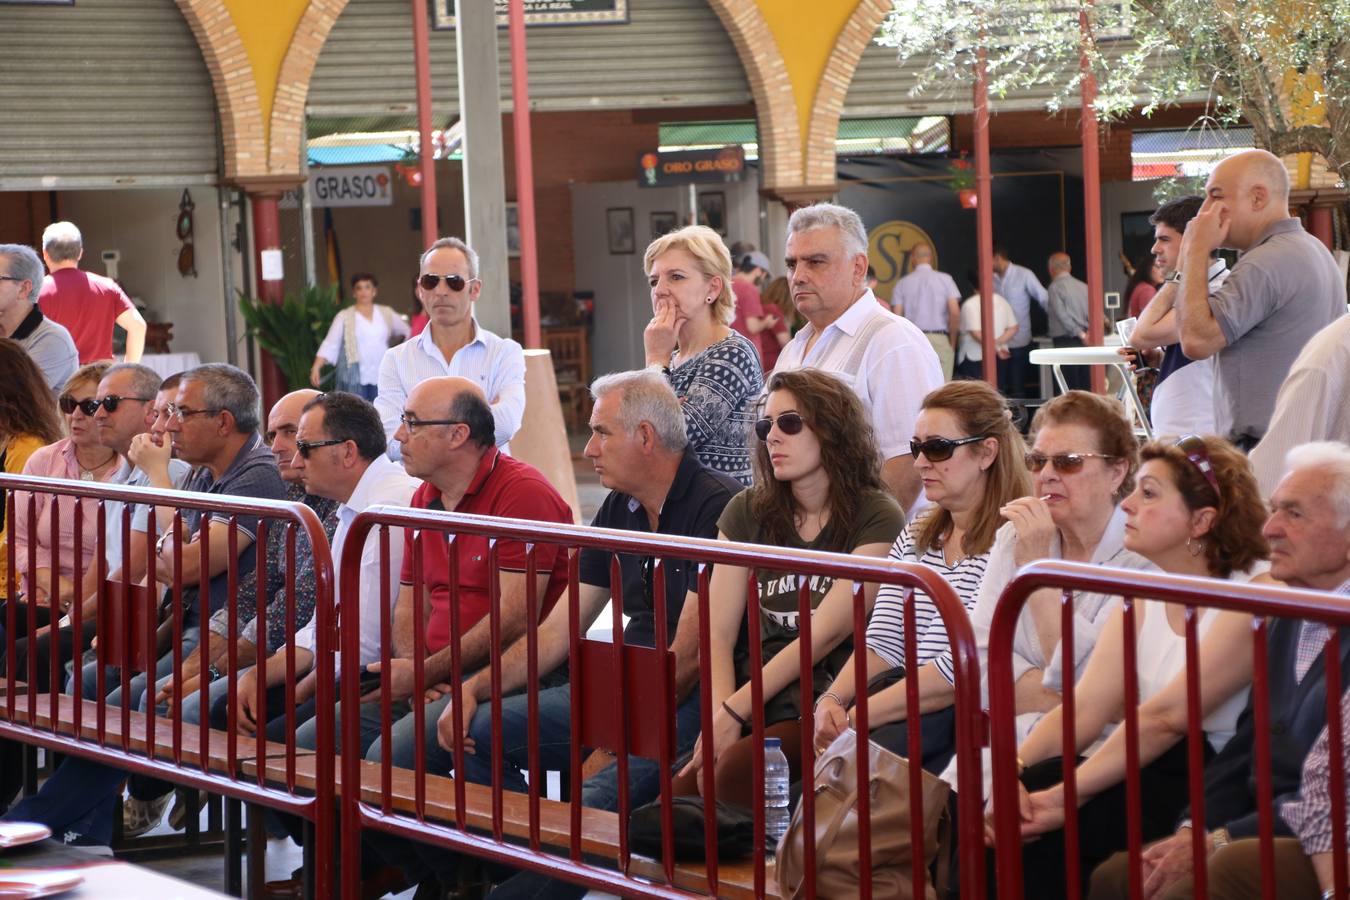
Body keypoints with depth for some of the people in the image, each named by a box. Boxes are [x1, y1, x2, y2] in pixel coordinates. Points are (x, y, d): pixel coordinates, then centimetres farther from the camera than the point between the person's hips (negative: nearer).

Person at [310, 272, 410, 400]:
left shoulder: (386, 314, 9)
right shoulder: (344, 317, 1)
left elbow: (405, 332, 23)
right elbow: (330, 345, -5)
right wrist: (316, 368, -17)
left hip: (382, 379, 3)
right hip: (354, 380, -3)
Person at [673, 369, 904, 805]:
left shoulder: (876, 519, -1)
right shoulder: (748, 512, 14)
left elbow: (824, 634, -9)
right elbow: (718, 634, 8)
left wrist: (732, 710, -13)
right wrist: (720, 714, -11)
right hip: (751, 702, 4)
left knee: (736, 770, -33)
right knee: (677, 792, -26)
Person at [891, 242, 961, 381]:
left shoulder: (902, 283, 6)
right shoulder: (945, 280, 4)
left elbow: (897, 317, 0)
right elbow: (955, 313, -4)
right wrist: (952, 342, 5)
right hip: (940, 339, -1)